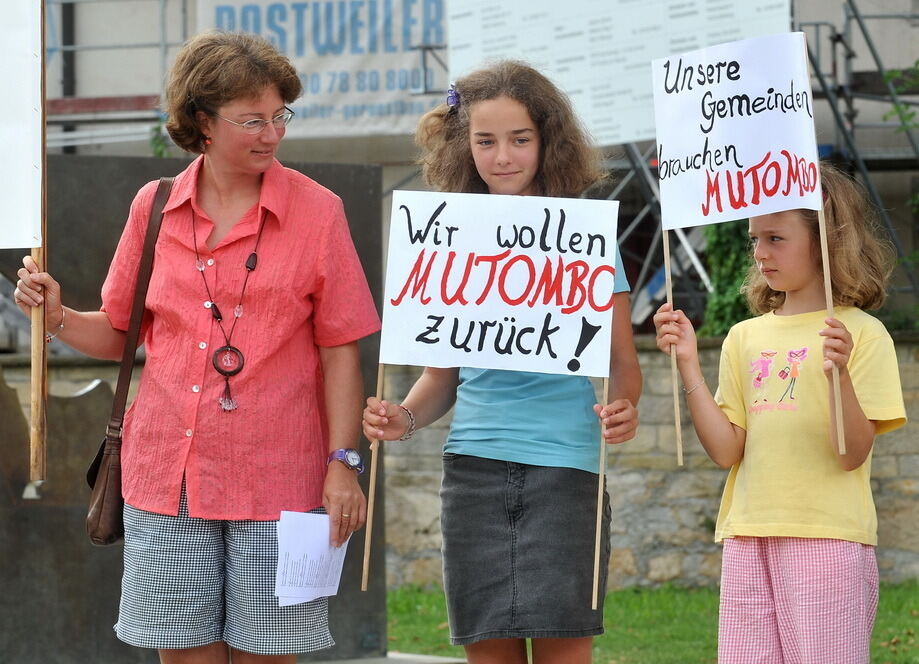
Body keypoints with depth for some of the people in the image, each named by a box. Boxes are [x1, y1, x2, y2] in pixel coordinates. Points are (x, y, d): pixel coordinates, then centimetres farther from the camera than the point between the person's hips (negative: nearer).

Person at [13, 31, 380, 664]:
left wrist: (343, 464, -7)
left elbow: (340, 351, 0)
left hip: (275, 481, -2)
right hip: (168, 476, 2)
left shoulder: (316, 211, -1)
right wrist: (57, 316, -4)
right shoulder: (154, 207, 6)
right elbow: (121, 334, 16)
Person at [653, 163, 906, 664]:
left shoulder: (860, 334, -2)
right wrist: (687, 365, -3)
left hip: (828, 536, -5)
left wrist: (839, 374, -25)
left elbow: (851, 454, -10)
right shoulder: (746, 337, 13)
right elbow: (726, 450, 4)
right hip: (749, 538, 5)